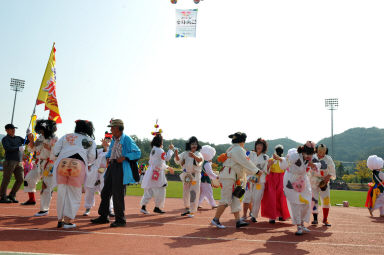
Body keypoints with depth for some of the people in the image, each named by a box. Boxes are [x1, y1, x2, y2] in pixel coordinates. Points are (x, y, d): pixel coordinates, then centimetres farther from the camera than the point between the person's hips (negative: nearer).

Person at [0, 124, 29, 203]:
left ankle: (11, 196, 15)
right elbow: (7, 148, -15)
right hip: (9, 161, -6)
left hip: (19, 162, 6)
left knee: (20, 179, 2)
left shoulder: (18, 138, 20)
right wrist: (19, 148, -22)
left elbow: (27, 142, 12)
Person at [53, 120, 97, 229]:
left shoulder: (66, 136, 22)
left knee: (61, 193, 13)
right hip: (78, 165, -2)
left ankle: (60, 219, 18)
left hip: (62, 164, 2)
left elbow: (55, 151, 14)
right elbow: (91, 158, 9)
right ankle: (68, 221, 5)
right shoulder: (90, 141, 18)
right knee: (75, 195, 8)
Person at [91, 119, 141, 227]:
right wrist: (108, 157, 9)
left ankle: (120, 219, 6)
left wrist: (124, 157, -21)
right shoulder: (114, 139, 16)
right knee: (105, 192, 12)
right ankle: (103, 216, 25)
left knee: (118, 194, -6)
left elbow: (138, 153, -12)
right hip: (111, 166, 9)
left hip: (121, 168, -9)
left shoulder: (127, 139, -9)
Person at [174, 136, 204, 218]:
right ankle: (187, 209, 29)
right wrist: (176, 155, -27)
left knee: (194, 192, -8)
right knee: (185, 192, 11)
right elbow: (178, 161, -4)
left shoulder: (198, 154, -4)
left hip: (195, 175, -3)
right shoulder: (185, 153, 5)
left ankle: (192, 211, -1)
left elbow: (200, 161, -25)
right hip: (186, 175, 3)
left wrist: (194, 156, -47)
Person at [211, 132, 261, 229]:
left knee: (235, 199, 8)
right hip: (228, 177, -10)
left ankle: (238, 221, 8)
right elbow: (246, 163, -11)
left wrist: (253, 172, 27)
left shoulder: (232, 149, 20)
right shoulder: (238, 149, -10)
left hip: (232, 178, 10)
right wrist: (257, 171, -1)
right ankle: (215, 220, -1)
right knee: (226, 200, -7)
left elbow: (243, 165, 25)